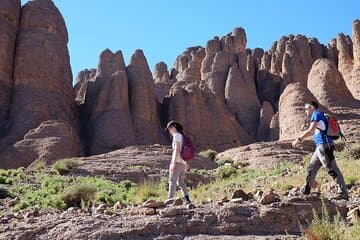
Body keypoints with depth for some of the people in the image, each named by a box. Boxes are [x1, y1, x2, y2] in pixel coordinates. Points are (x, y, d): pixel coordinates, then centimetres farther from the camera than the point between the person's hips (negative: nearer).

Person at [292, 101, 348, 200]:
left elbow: (310, 130, -13)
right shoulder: (319, 116, 24)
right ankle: (306, 191, 20)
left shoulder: (317, 114, -4)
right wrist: (300, 139, 28)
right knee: (311, 168, 14)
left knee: (332, 170, -11)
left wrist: (299, 139, -6)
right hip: (320, 147, 10)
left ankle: (343, 193, -12)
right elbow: (312, 132, 28)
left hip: (324, 145, -10)